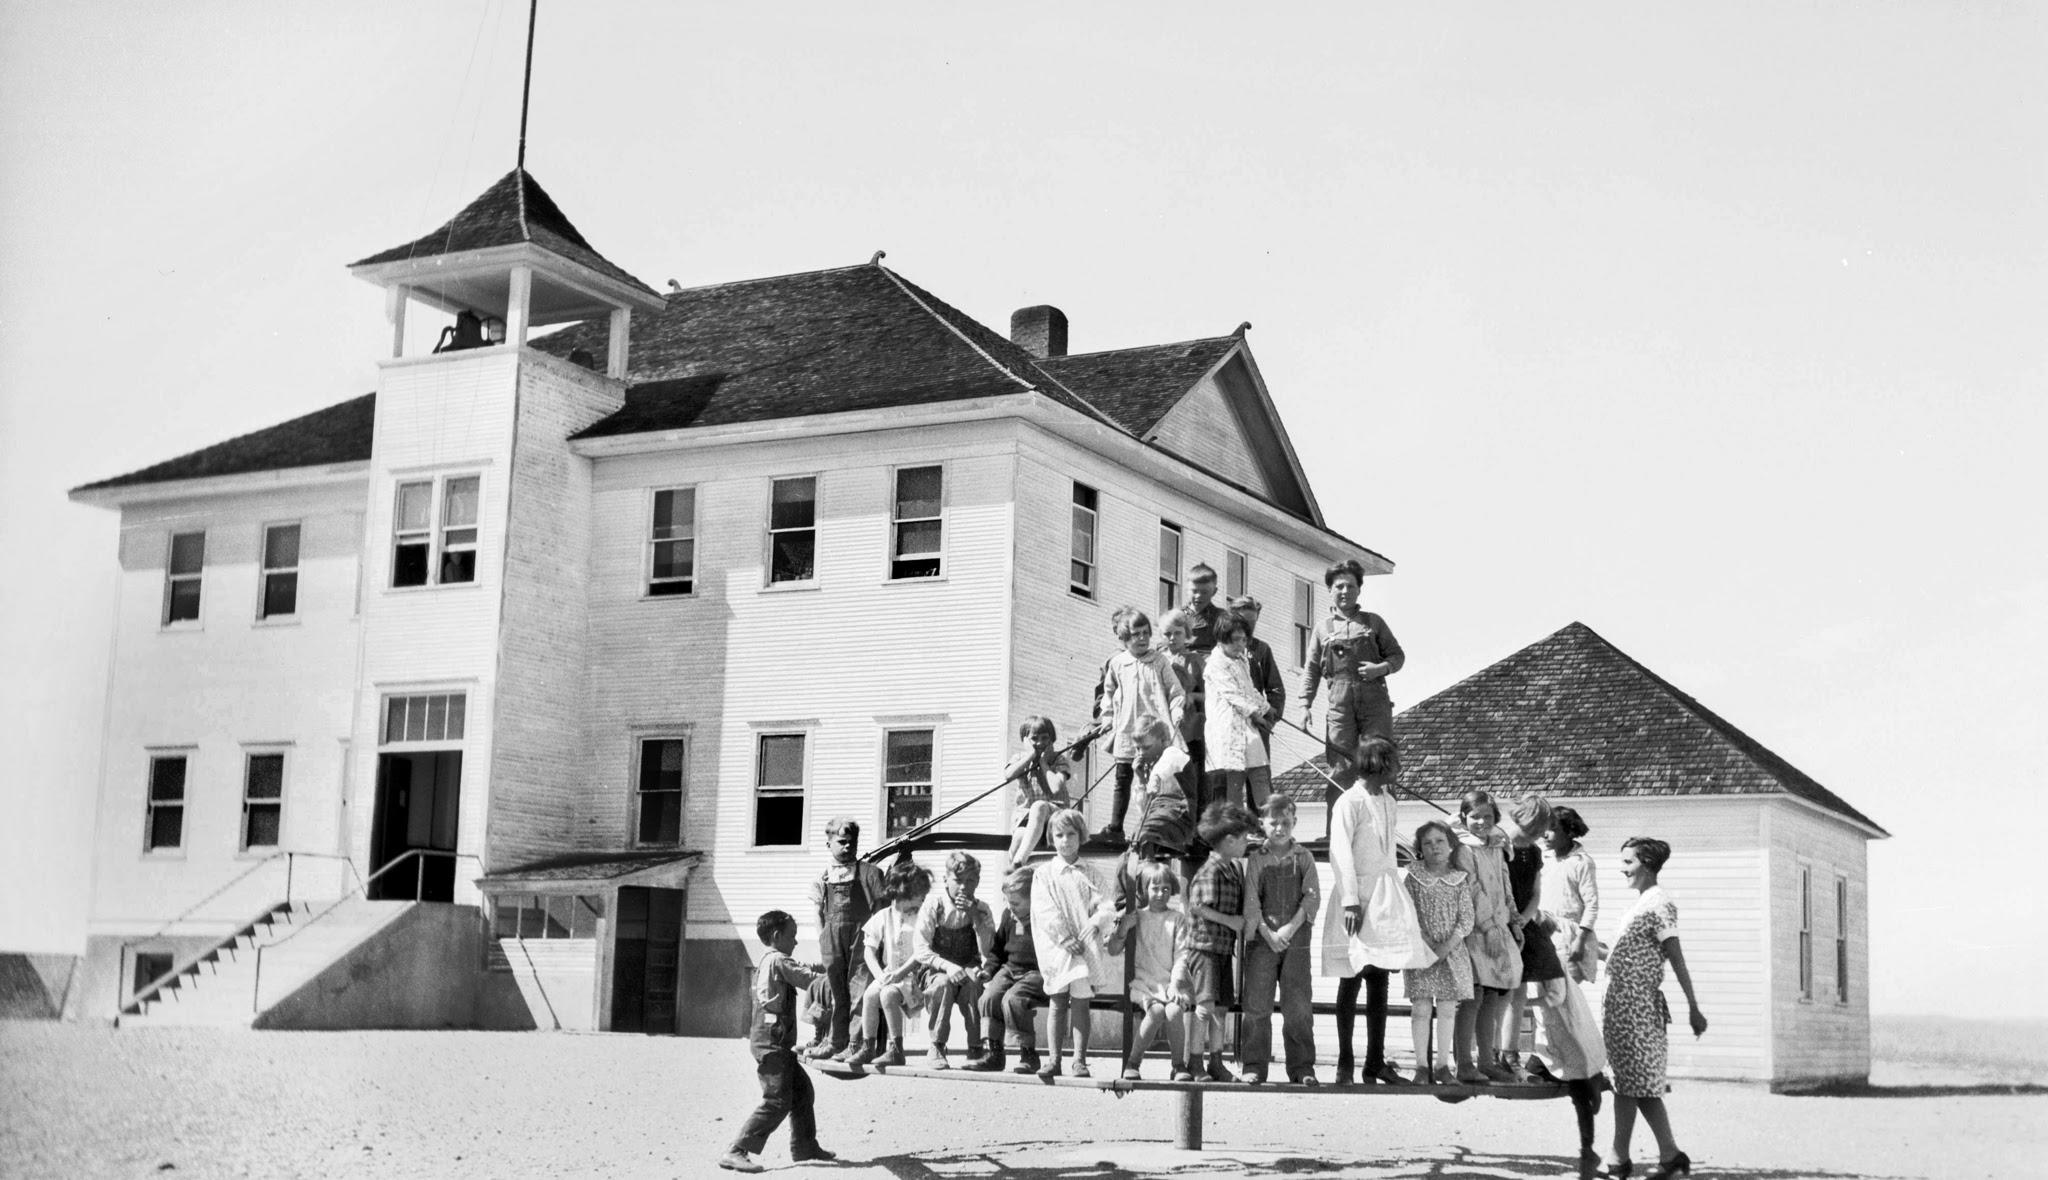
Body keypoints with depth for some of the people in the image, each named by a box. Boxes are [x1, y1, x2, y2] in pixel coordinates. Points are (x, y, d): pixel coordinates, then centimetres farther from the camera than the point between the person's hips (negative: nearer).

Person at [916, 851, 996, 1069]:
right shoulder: (933, 905, -5)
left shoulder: (981, 909, 1)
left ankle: (976, 1049, -23)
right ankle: (936, 1048, -22)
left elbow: (988, 953, -10)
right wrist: (948, 966, -26)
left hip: (969, 970, 1)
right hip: (937, 970, -1)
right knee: (943, 984, -36)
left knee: (974, 984, -34)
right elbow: (922, 951, -10)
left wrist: (976, 917, -20)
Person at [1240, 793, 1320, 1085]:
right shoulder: (1256, 860, 6)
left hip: (1296, 939, 0)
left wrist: (1290, 928, -10)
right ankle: (1254, 1066, 5)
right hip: (1262, 939, 0)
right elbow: (1251, 902, 1)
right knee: (1257, 1004, -1)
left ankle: (1302, 1067, 5)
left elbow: (1312, 897, 0)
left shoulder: (1303, 858, 8)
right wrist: (1268, 933, -10)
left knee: (1298, 1006, -1)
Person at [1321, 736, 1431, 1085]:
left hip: (1386, 898, 7)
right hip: (1358, 895, -7)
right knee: (1352, 982, -3)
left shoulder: (1387, 802, 15)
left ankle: (1376, 1061, 11)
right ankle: (1345, 1065, 2)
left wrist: (1397, 897, 13)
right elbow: (1341, 854, -13)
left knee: (1380, 982, 7)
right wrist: (1350, 901, -19)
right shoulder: (1349, 802, -9)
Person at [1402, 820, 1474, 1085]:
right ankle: (1422, 1066, 2)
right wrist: (1426, 942, -14)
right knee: (1421, 1008, -4)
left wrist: (1447, 945, -13)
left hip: (1452, 952, 1)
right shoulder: (1414, 878, 2)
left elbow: (1467, 919, -1)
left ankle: (1442, 1065, 10)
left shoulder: (1460, 880, 4)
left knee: (1447, 1009, 3)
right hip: (1421, 953, -1)